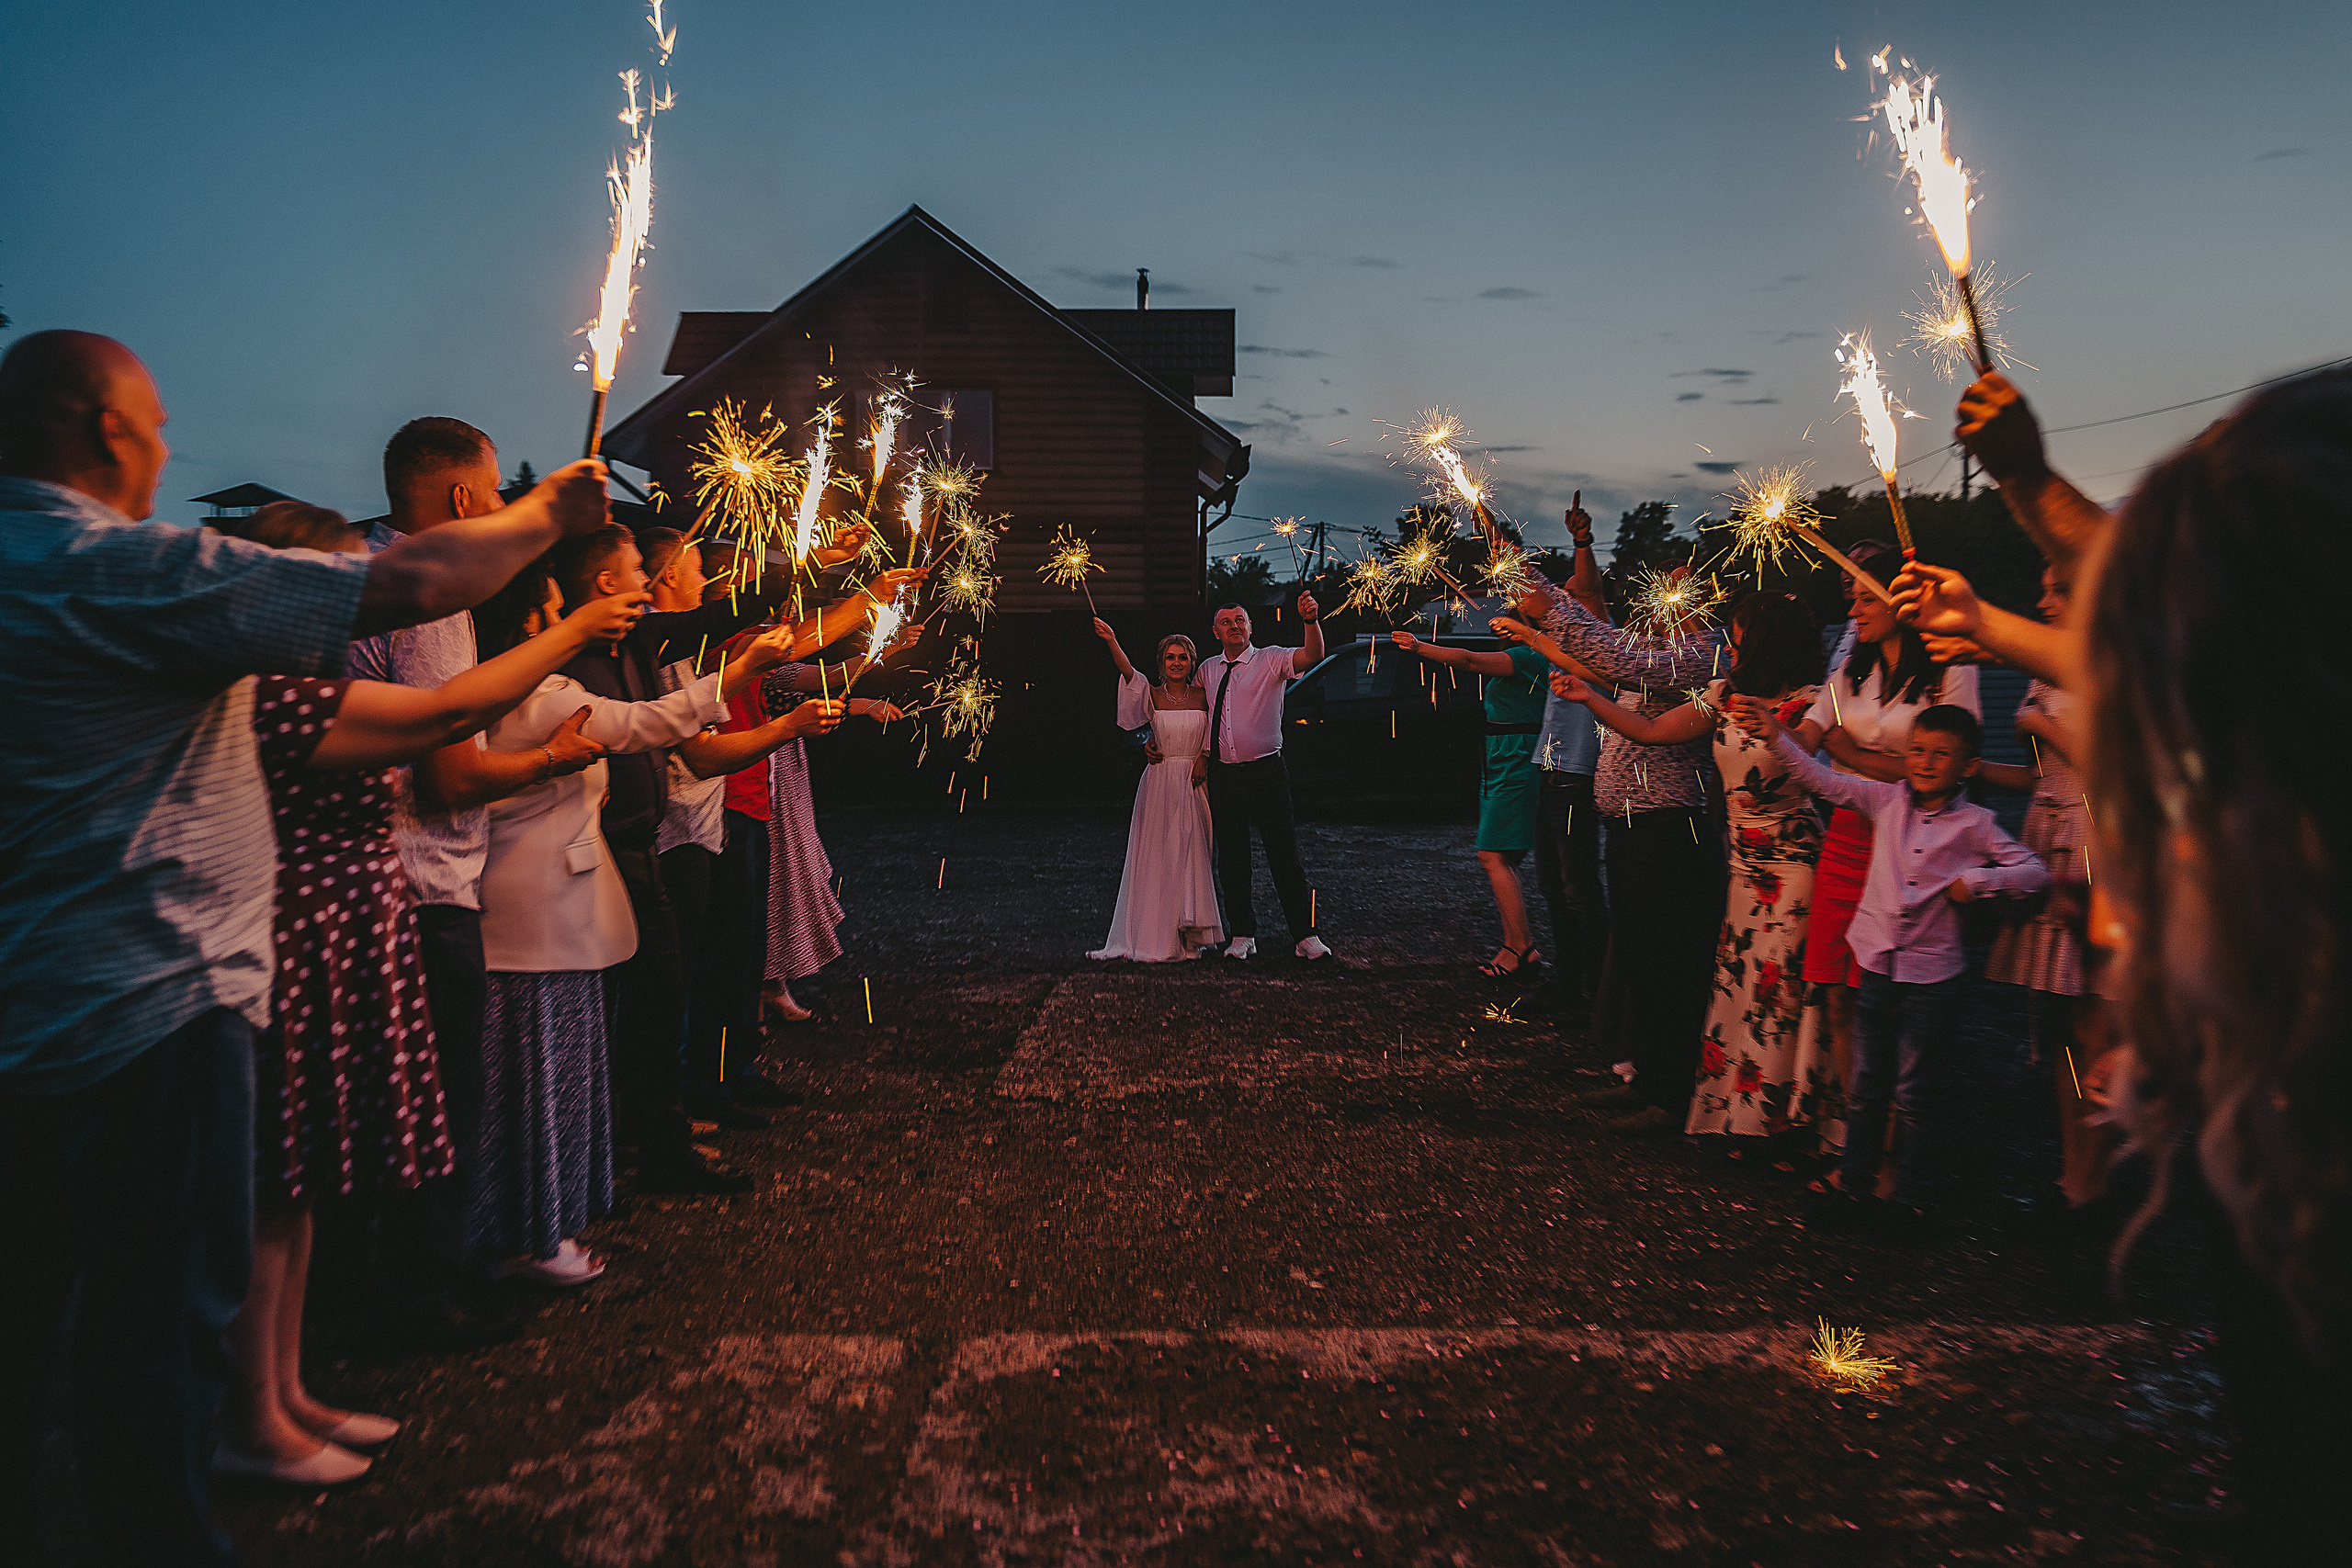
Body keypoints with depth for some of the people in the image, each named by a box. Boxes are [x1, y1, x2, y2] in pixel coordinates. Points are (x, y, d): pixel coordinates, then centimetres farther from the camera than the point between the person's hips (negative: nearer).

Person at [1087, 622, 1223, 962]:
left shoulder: (1202, 695, 5)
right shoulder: (1152, 695, 0)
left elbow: (1213, 732, 12)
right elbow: (1128, 673, -18)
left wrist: (1204, 757, -6)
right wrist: (1111, 641, -34)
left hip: (1194, 782, 1)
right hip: (1159, 781, -1)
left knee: (1192, 854, 0)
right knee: (1156, 856, -1)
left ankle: (1190, 936, 7)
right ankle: (1154, 935, 6)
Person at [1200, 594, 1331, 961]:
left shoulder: (1271, 660, -2)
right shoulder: (1207, 671, 12)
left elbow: (1312, 656, -20)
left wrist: (1311, 620, -38)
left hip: (1266, 772, -4)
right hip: (1223, 775, 4)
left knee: (1285, 854, -5)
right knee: (1231, 858, 7)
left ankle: (1305, 935, -1)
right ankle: (1242, 935, 17)